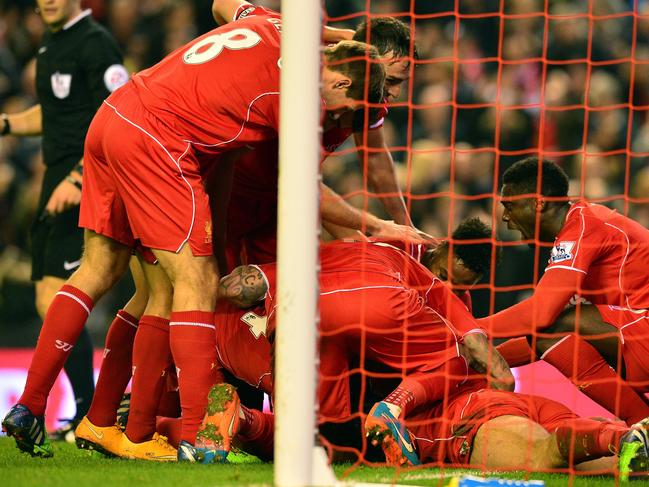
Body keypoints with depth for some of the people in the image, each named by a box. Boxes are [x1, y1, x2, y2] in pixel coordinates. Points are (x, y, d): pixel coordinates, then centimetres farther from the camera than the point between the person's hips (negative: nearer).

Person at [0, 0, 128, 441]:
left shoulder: (96, 44, -12)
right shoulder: (51, 43, 17)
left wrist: (78, 178, -25)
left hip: (87, 188, -10)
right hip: (58, 185, 10)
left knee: (56, 302, -16)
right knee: (49, 306, 8)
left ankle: (90, 415, -11)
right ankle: (88, 413, 17)